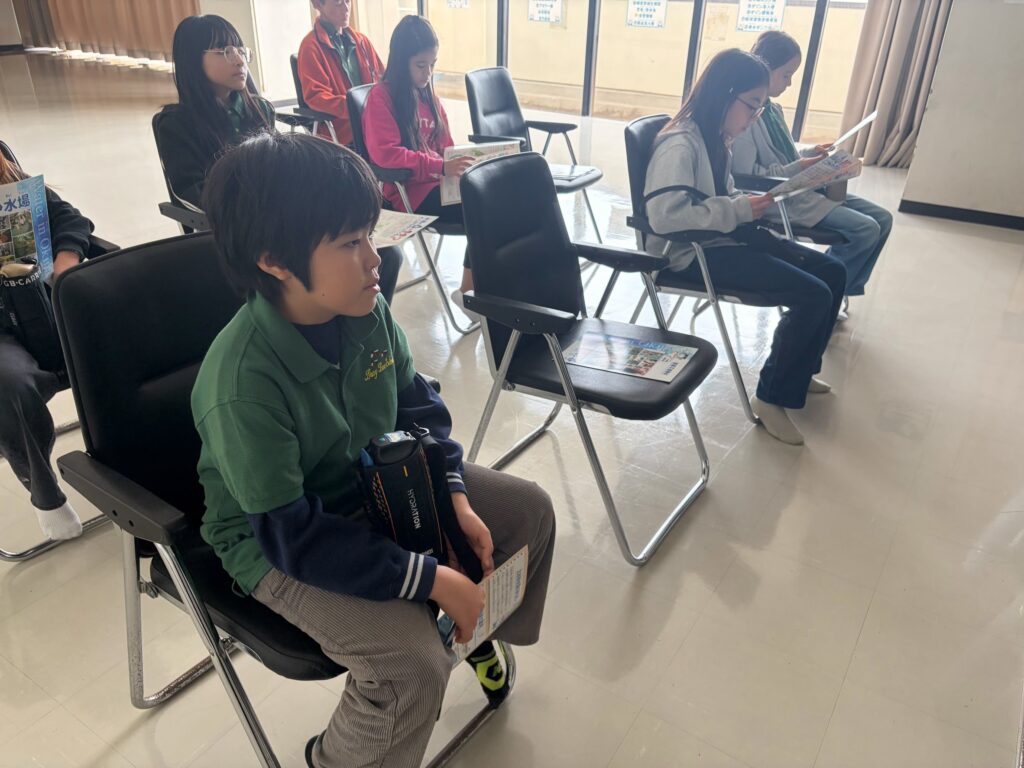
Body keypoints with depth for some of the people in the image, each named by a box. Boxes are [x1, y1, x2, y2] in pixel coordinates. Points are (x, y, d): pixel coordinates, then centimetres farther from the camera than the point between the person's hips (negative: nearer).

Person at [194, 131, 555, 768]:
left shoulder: (367, 310, -14)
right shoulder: (241, 386, -33)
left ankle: (479, 631, 34)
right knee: (414, 666, -23)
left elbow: (417, 403, 2)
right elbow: (293, 536, -29)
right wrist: (431, 579, -28)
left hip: (378, 482, 7)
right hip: (277, 542, -6)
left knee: (529, 509, 6)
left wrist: (456, 499, -10)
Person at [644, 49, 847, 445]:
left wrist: (750, 203, 0)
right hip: (691, 253, -10)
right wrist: (739, 210, -23)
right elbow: (663, 215, -31)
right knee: (813, 295, -19)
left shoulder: (716, 138, 11)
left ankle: (800, 371, 21)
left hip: (725, 239, 10)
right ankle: (773, 398, -4)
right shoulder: (680, 144, -18)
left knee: (832, 271, 6)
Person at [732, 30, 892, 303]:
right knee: (865, 230, -18)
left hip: (796, 187, 9)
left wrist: (810, 154, 4)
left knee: (882, 219, 4)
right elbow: (746, 177, -21)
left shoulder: (771, 108, 11)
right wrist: (799, 168, -20)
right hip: (777, 199, -9)